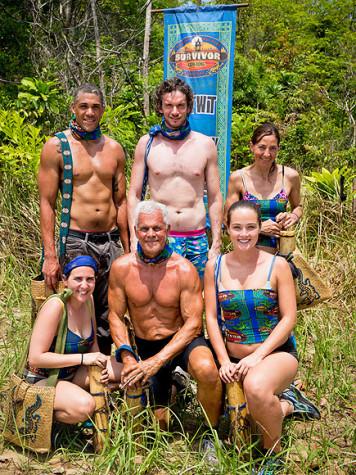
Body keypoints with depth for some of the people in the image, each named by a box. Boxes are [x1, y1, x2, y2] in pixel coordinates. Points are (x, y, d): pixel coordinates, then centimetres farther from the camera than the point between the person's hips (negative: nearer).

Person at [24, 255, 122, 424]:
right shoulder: (55, 305, -24)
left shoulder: (88, 299, -3)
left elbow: (92, 342, 10)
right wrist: (83, 358, -27)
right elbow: (35, 358, -27)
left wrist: (98, 363, -12)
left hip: (73, 373, 7)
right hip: (42, 379, -7)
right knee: (85, 406, -34)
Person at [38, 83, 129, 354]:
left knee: (107, 316, 9)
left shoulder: (114, 149, 10)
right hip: (76, 241, -3)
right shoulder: (57, 146, -1)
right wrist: (50, 255, -11)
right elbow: (47, 203, -4)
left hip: (111, 241, 4)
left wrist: (127, 249, 11)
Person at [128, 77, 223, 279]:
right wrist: (135, 240, -3)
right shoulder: (147, 143, 4)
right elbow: (134, 195, 5)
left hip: (197, 240, 1)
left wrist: (216, 244, 3)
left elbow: (215, 198, 8)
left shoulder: (205, 144, 6)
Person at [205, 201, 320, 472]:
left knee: (255, 386, -37)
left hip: (277, 353, -4)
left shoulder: (277, 265, -5)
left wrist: (258, 355, -18)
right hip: (234, 358, 4)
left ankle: (273, 453, -8)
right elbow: (211, 317, 1)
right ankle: (285, 405, 23)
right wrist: (224, 360, -11)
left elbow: (289, 318, -8)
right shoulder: (215, 267, 1)